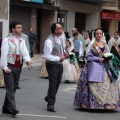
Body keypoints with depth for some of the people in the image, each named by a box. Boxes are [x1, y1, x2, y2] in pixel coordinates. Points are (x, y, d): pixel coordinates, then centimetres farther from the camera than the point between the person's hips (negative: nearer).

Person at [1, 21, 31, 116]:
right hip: (9, 67, -6)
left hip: (18, 67, 6)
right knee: (10, 88, -9)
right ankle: (13, 109, -14)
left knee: (13, 89, 11)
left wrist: (28, 60, -22)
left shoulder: (22, 41, 10)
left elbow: (25, 52, -2)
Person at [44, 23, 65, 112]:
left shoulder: (60, 38, 6)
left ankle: (49, 98, 40)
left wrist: (64, 54, 6)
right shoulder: (49, 41, -21)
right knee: (53, 84, -3)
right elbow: (47, 56, -22)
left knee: (57, 83, 17)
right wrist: (59, 58, -20)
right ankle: (50, 105, 9)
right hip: (52, 65, -8)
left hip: (60, 64, 8)